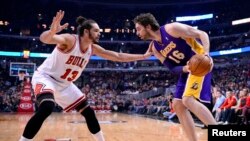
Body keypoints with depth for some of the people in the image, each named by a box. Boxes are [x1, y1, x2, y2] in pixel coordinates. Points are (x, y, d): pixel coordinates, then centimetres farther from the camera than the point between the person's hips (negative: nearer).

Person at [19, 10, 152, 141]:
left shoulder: (93, 48, -3)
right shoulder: (70, 40, -24)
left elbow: (118, 57, 2)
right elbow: (45, 38, -42)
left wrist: (143, 56, 1)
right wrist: (52, 30, -65)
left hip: (64, 84, 7)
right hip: (45, 77, -7)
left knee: (88, 112, 6)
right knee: (46, 108, -36)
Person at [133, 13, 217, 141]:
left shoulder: (172, 28, -15)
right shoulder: (155, 48, 6)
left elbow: (202, 34, -14)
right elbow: (172, 68, 3)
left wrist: (206, 54, -30)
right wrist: (186, 68, -18)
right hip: (186, 69, 8)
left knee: (188, 100, -24)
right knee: (177, 105, 3)